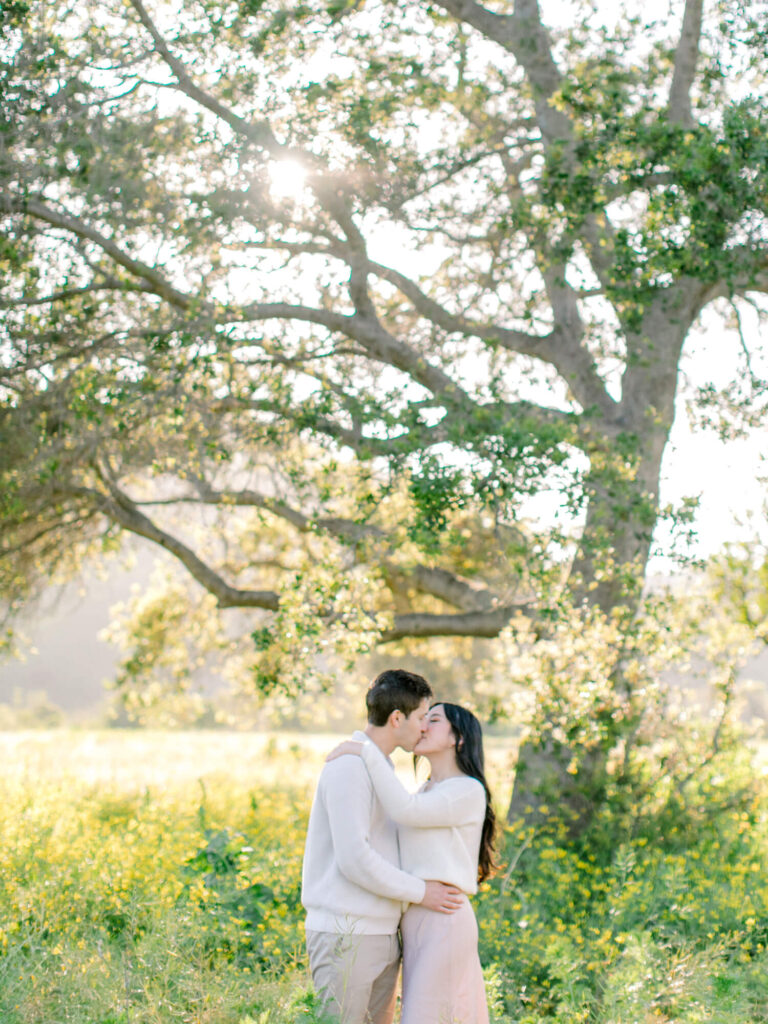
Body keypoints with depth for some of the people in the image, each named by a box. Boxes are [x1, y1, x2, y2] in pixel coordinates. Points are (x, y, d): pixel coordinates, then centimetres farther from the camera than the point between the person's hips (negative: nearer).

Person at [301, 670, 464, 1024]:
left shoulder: (383, 769, 19)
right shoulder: (348, 767, -13)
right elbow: (354, 860, -21)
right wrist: (420, 892, -11)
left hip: (381, 934, 10)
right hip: (344, 934, -10)